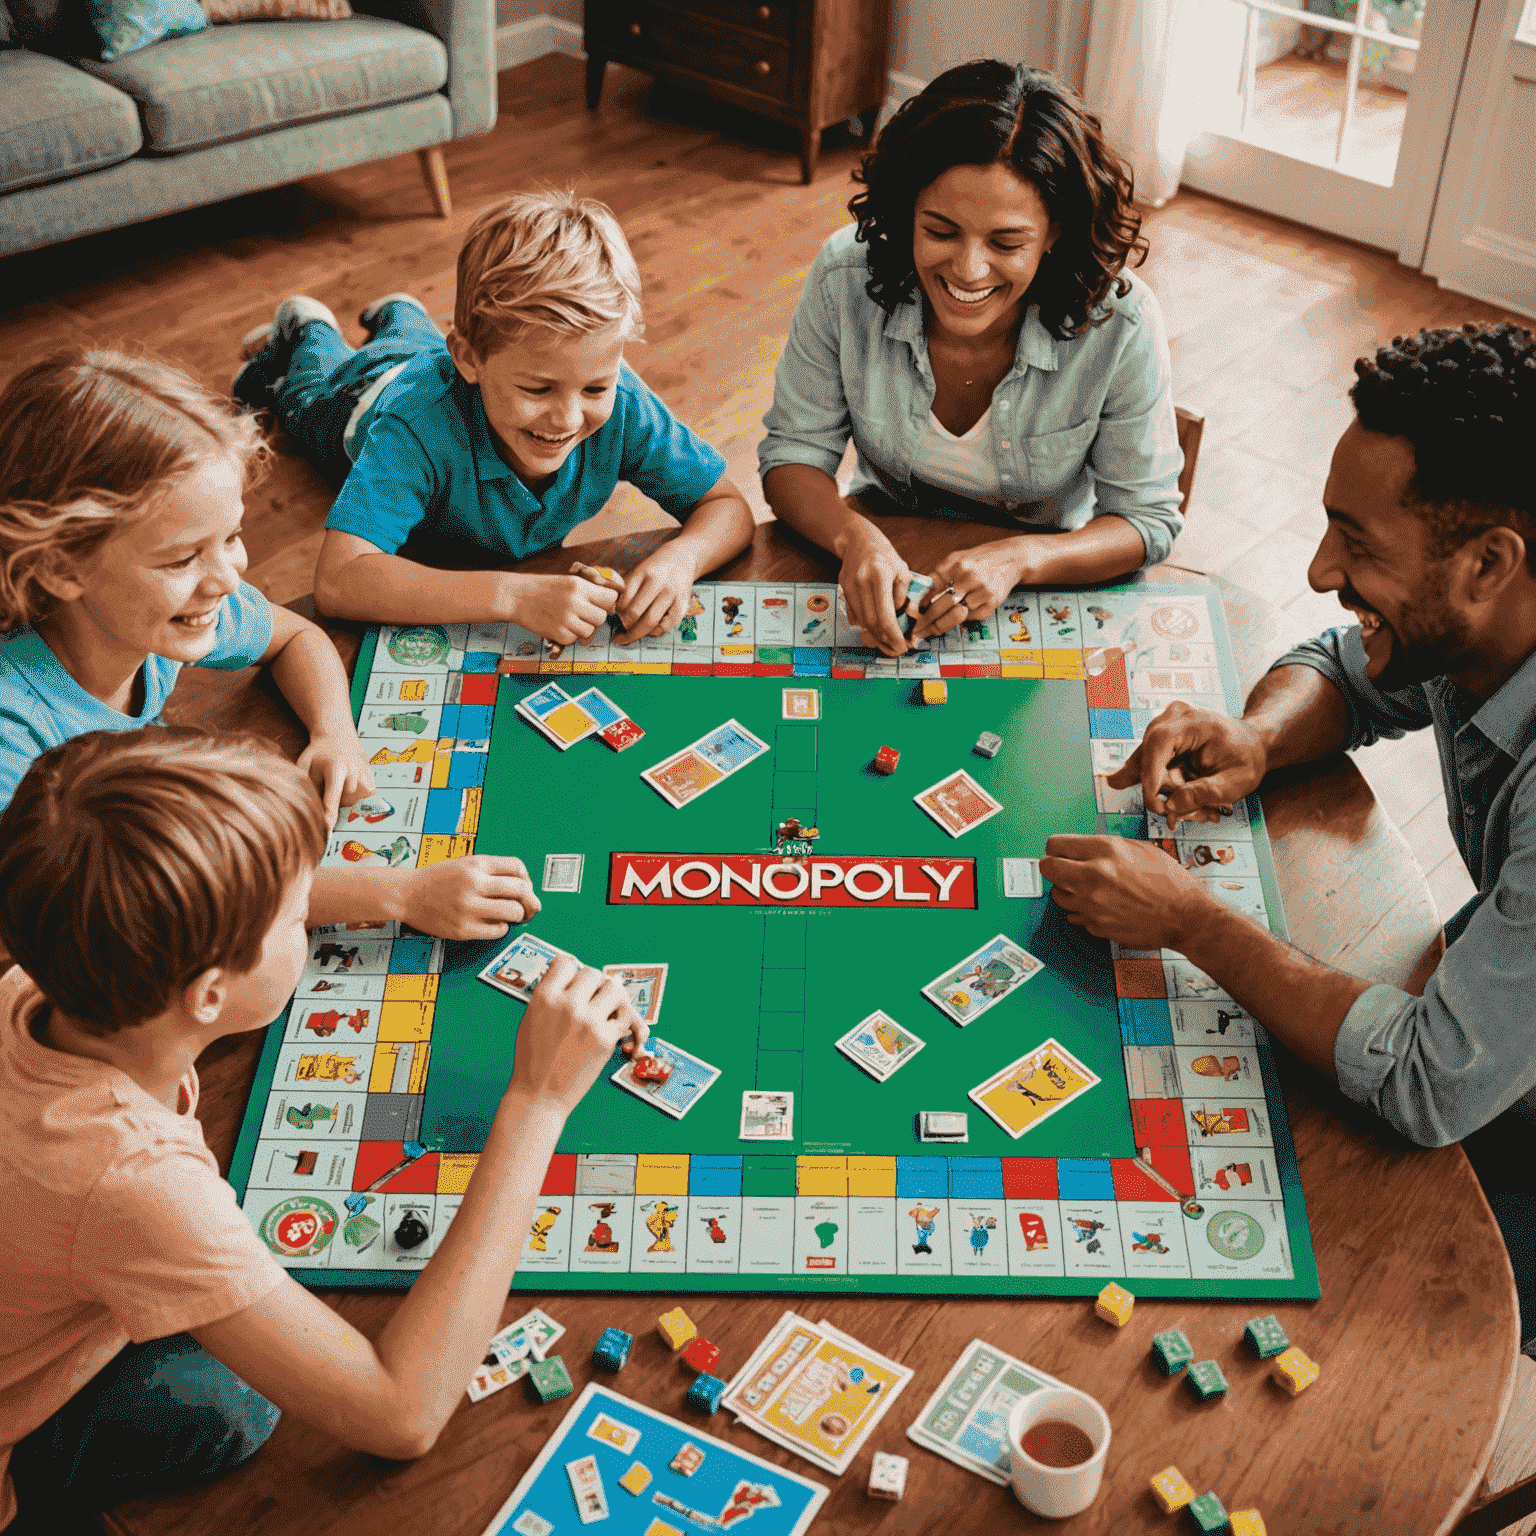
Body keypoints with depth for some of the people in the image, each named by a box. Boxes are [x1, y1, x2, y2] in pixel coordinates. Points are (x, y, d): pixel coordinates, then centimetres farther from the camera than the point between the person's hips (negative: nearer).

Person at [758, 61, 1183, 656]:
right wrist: (854, 537, -33)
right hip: (886, 545, 1)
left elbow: (1147, 519, -14)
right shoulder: (845, 279, -21)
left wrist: (1017, 558, -34)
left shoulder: (1118, 324, -25)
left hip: (1047, 578, 0)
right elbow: (793, 452, -10)